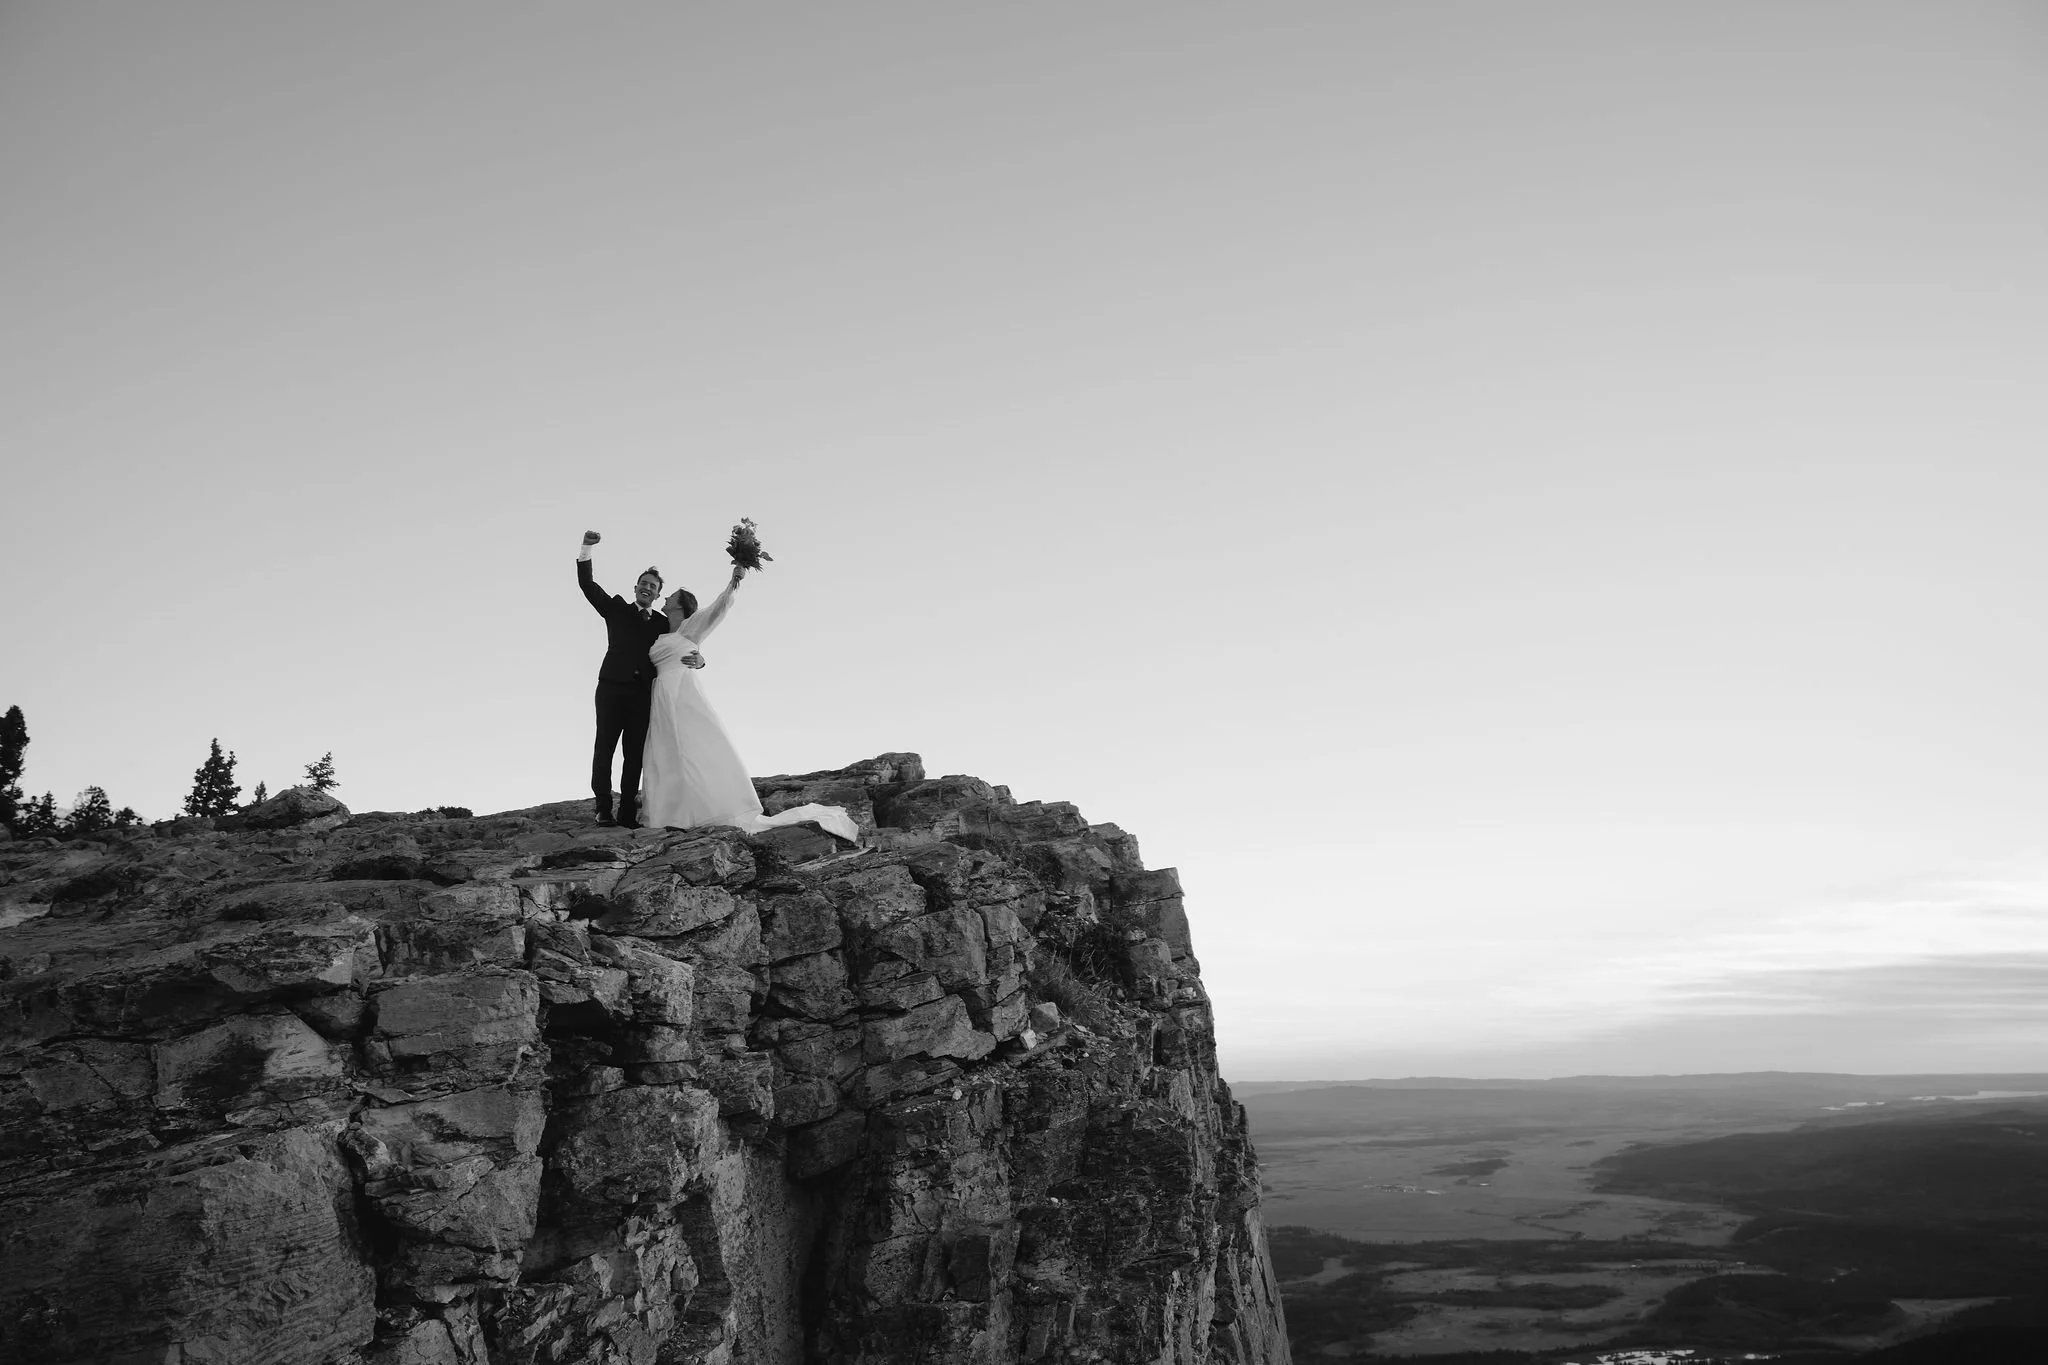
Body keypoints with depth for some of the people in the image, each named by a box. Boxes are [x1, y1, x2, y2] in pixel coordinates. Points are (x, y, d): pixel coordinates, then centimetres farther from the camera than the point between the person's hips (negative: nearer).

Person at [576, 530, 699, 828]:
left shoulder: (663, 623, 17)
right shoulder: (617, 609, 15)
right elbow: (587, 584, 9)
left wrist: (697, 659, -12)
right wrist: (586, 549, -3)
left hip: (642, 693, 1)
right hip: (612, 688, -1)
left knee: (635, 752, -3)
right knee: (604, 747, -5)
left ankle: (628, 813, -4)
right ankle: (603, 808, -5)